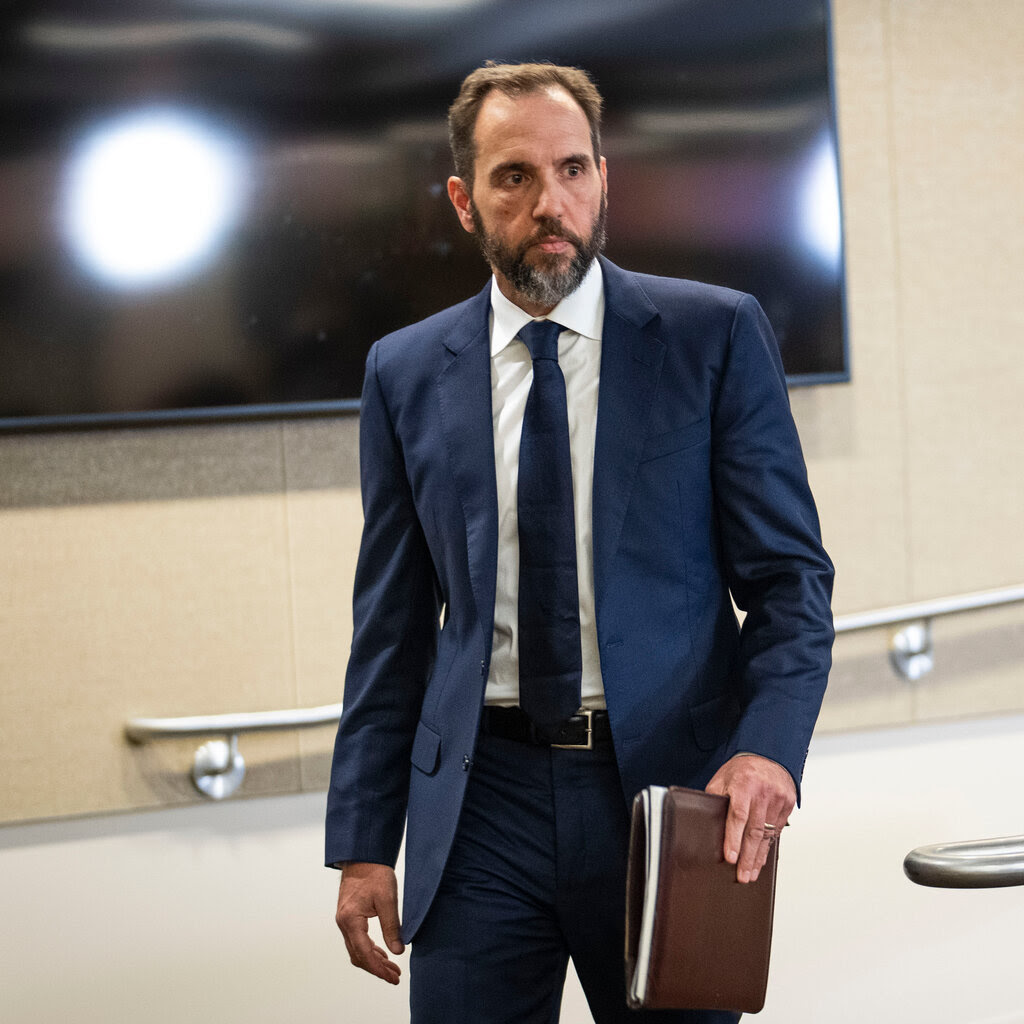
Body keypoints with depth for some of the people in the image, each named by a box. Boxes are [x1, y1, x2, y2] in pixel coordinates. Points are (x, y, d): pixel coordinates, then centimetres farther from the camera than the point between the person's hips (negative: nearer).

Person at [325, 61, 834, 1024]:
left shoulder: (715, 335, 0)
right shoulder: (405, 373, 7)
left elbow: (790, 574, -1)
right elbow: (392, 622, 9)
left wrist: (768, 745, -19)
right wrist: (363, 844, 5)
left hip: (670, 795, -1)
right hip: (480, 804, 1)